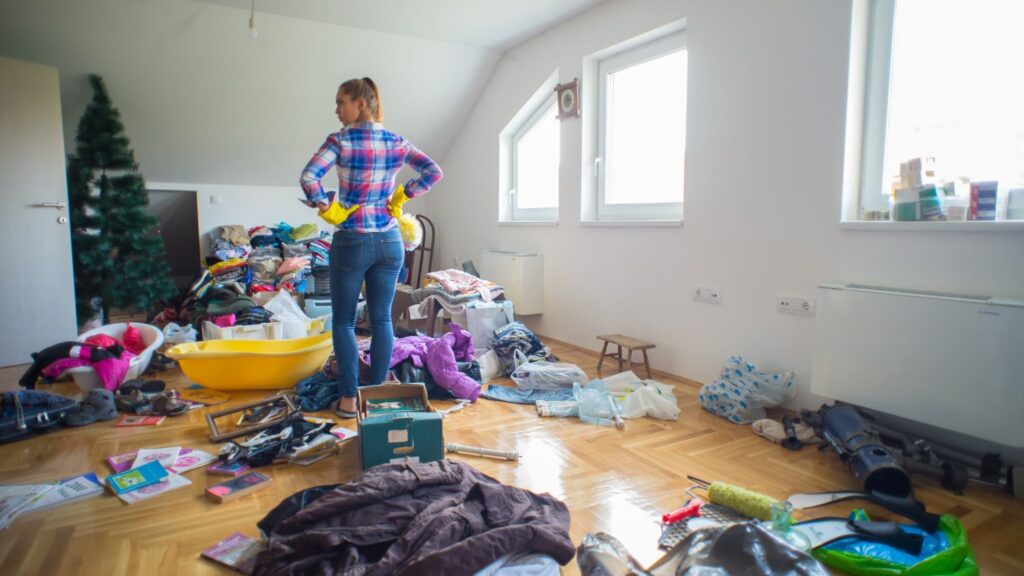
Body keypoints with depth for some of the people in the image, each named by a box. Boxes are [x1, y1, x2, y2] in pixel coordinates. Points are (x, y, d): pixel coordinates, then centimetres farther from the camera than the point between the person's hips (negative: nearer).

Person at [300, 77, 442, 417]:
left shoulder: (341, 140, -8)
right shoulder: (397, 142, 5)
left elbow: (308, 177, -18)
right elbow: (434, 172, 0)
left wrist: (326, 208, -6)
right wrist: (401, 197, 2)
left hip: (352, 241, -4)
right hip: (389, 240, 4)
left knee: (344, 321, 8)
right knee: (382, 319, 9)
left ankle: (350, 399, 9)